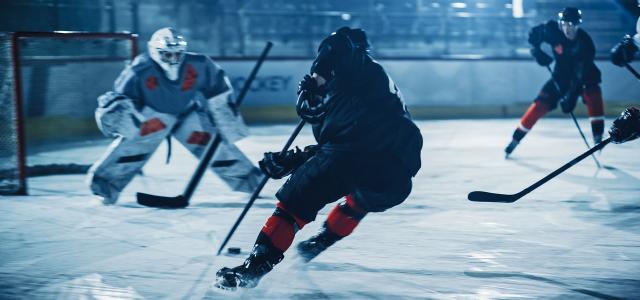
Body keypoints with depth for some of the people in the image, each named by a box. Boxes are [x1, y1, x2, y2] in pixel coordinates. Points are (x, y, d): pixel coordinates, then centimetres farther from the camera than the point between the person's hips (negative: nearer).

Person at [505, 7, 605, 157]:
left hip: (583, 76, -2)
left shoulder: (585, 42, -32)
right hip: (561, 75, 2)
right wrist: (537, 50, -19)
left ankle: (598, 136, -26)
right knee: (541, 103, -8)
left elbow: (581, 73, -37)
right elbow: (534, 33, -3)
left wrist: (571, 95, -44)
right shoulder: (553, 30, -23)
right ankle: (516, 138, 4)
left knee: (593, 93, -32)